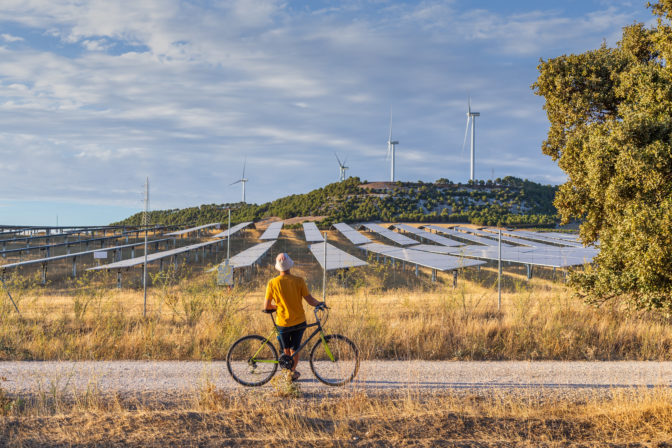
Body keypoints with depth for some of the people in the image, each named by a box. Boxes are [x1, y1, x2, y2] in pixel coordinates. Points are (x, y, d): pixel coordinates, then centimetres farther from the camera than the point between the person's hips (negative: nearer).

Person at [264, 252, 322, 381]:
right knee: (294, 350, 15)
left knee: (286, 350, 20)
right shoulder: (299, 281, -10)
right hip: (299, 321, 0)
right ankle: (293, 371, 1)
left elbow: (266, 306, -7)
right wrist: (319, 303, 11)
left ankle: (288, 371, 22)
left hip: (282, 323, 0)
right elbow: (310, 300, -8)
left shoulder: (272, 283, -9)